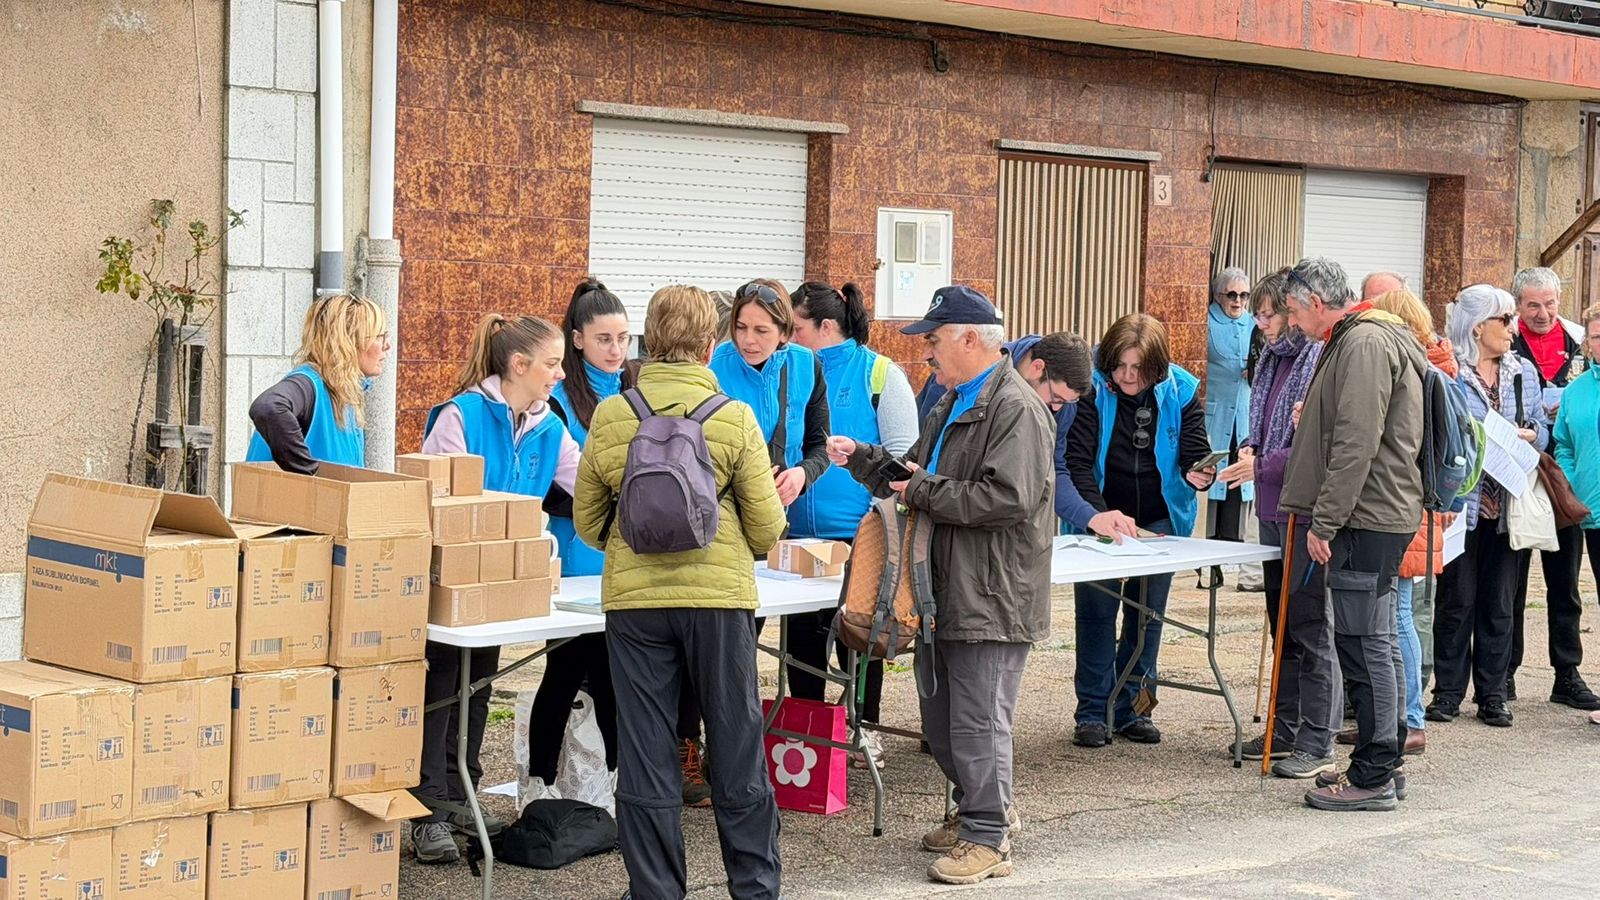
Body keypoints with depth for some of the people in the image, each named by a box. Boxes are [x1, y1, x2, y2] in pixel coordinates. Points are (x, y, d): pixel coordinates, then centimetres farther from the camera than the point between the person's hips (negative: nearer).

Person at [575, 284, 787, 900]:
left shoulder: (609, 417, -1)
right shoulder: (735, 419, -7)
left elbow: (586, 519, 7)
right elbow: (767, 527, -3)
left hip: (633, 600, 1)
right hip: (719, 596, -1)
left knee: (645, 756, 8)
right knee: (737, 747, 11)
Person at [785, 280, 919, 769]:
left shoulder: (880, 374, -5)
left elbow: (901, 453, -7)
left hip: (858, 532, -4)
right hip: (800, 531, 4)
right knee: (802, 634, 10)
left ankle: (864, 729, 20)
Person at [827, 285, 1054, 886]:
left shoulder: (1016, 409, -16)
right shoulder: (953, 405, 17)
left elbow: (1006, 498, -25)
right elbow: (916, 473, 24)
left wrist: (924, 493, -17)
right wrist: (860, 458, 9)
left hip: (991, 598, -10)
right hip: (944, 589, 10)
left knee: (977, 723, -2)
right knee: (939, 719, 17)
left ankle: (986, 838, 10)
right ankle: (984, 808, 34)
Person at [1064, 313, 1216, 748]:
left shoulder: (1181, 391, -10)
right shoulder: (1092, 389, -17)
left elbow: (1195, 450, -7)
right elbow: (1078, 460, -18)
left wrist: (1198, 474, -31)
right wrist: (1098, 515, -30)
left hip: (1159, 521, 2)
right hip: (1101, 518, -2)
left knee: (1147, 614, 8)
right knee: (1096, 612, -1)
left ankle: (1133, 708, 18)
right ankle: (1092, 712, 7)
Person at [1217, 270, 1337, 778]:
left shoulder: (1322, 360, -16)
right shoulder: (1271, 360, 13)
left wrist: (1263, 465, -17)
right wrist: (1250, 449, 4)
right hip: (1273, 508, 9)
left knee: (1310, 626, -4)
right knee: (1282, 623, 16)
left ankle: (1317, 744, 2)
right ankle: (1285, 730, 26)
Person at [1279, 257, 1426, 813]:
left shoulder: (1364, 342, -15)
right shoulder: (1361, 339, 19)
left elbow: (1356, 444, -21)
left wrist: (1324, 521, -20)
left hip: (1366, 518, -11)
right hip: (1383, 517, 11)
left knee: (1364, 643, -8)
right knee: (1378, 642, 15)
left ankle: (1372, 776, -4)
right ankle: (1384, 763, 22)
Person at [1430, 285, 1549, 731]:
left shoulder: (1523, 371, 12)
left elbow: (1541, 429, 14)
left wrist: (1529, 436, -7)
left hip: (1508, 504, 5)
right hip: (1462, 500, -5)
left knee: (1499, 602, 8)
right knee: (1457, 598, 0)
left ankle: (1492, 694, 15)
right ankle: (1448, 691, 10)